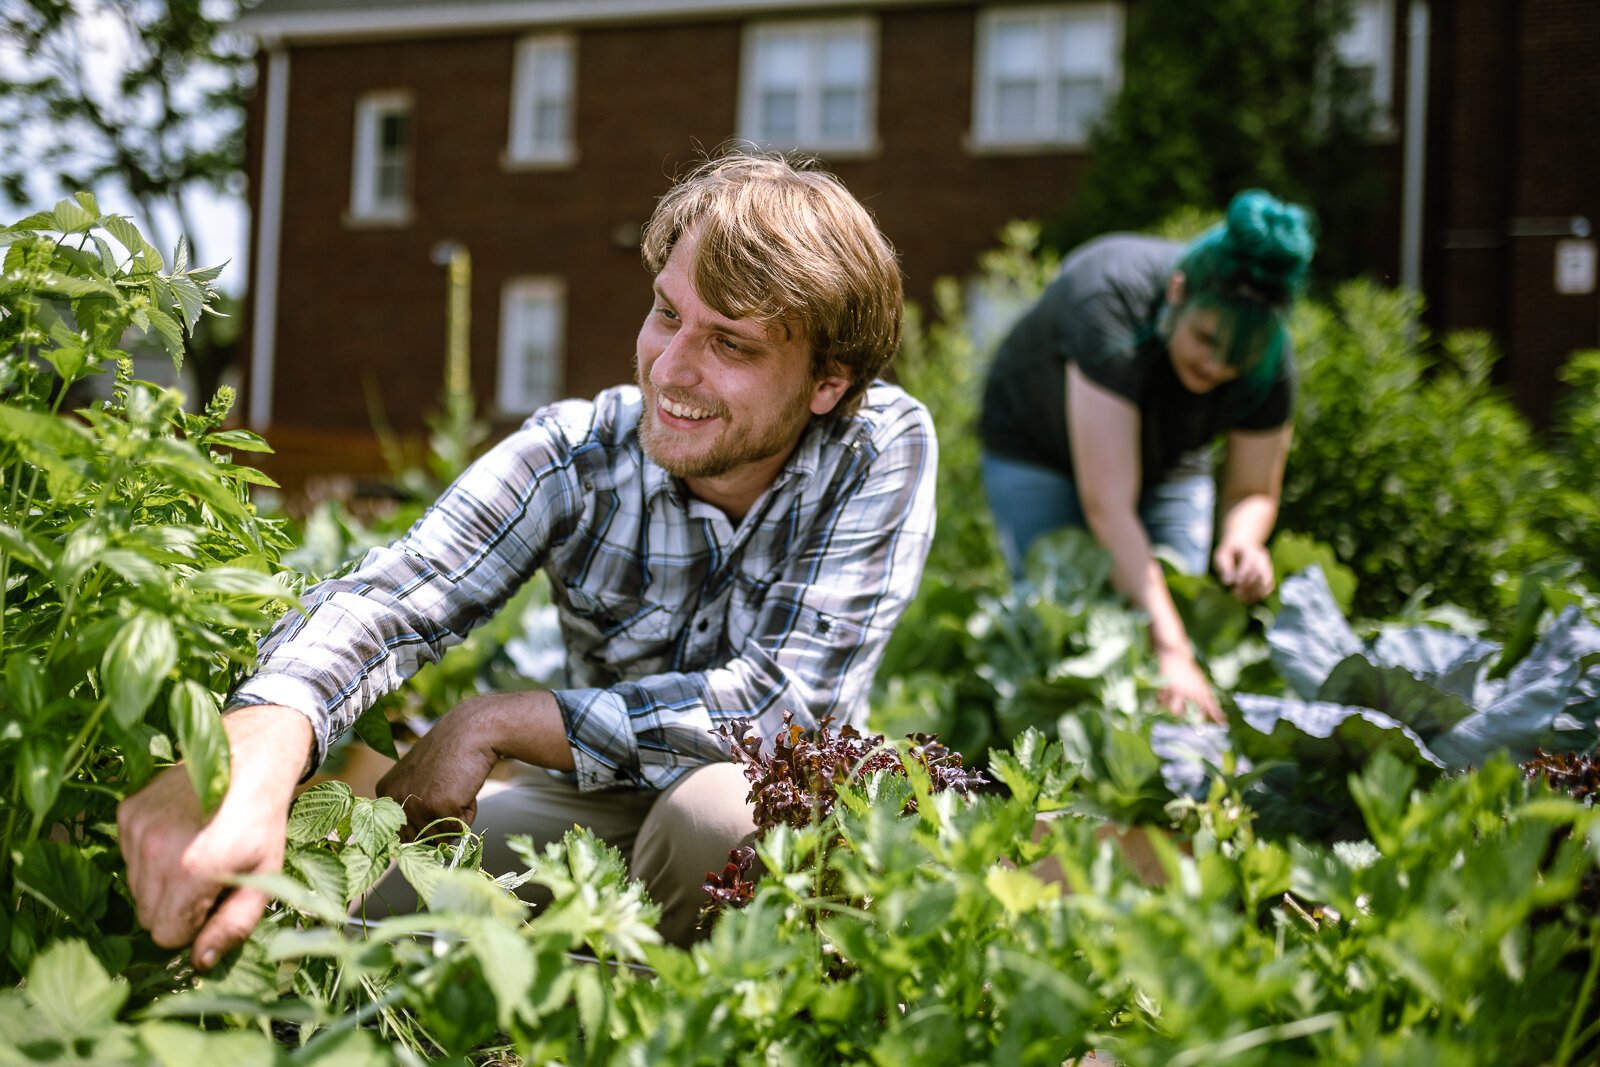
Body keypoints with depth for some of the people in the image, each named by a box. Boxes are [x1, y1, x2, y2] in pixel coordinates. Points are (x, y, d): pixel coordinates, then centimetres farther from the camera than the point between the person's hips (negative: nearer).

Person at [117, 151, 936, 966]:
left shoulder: (882, 448, -20)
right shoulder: (576, 456, -16)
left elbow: (791, 700, -29)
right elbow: (390, 597, -32)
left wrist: (493, 722, -26)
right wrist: (252, 757, -56)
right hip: (590, 802, 2)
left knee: (717, 803, -35)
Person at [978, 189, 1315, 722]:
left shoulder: (1268, 362, -26)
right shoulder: (1112, 299, -41)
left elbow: (1252, 492, -11)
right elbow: (1107, 505, -44)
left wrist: (1242, 539, -37)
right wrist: (1171, 651, -50)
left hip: (1168, 461, 4)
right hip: (1038, 450, -3)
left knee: (1188, 610, -9)